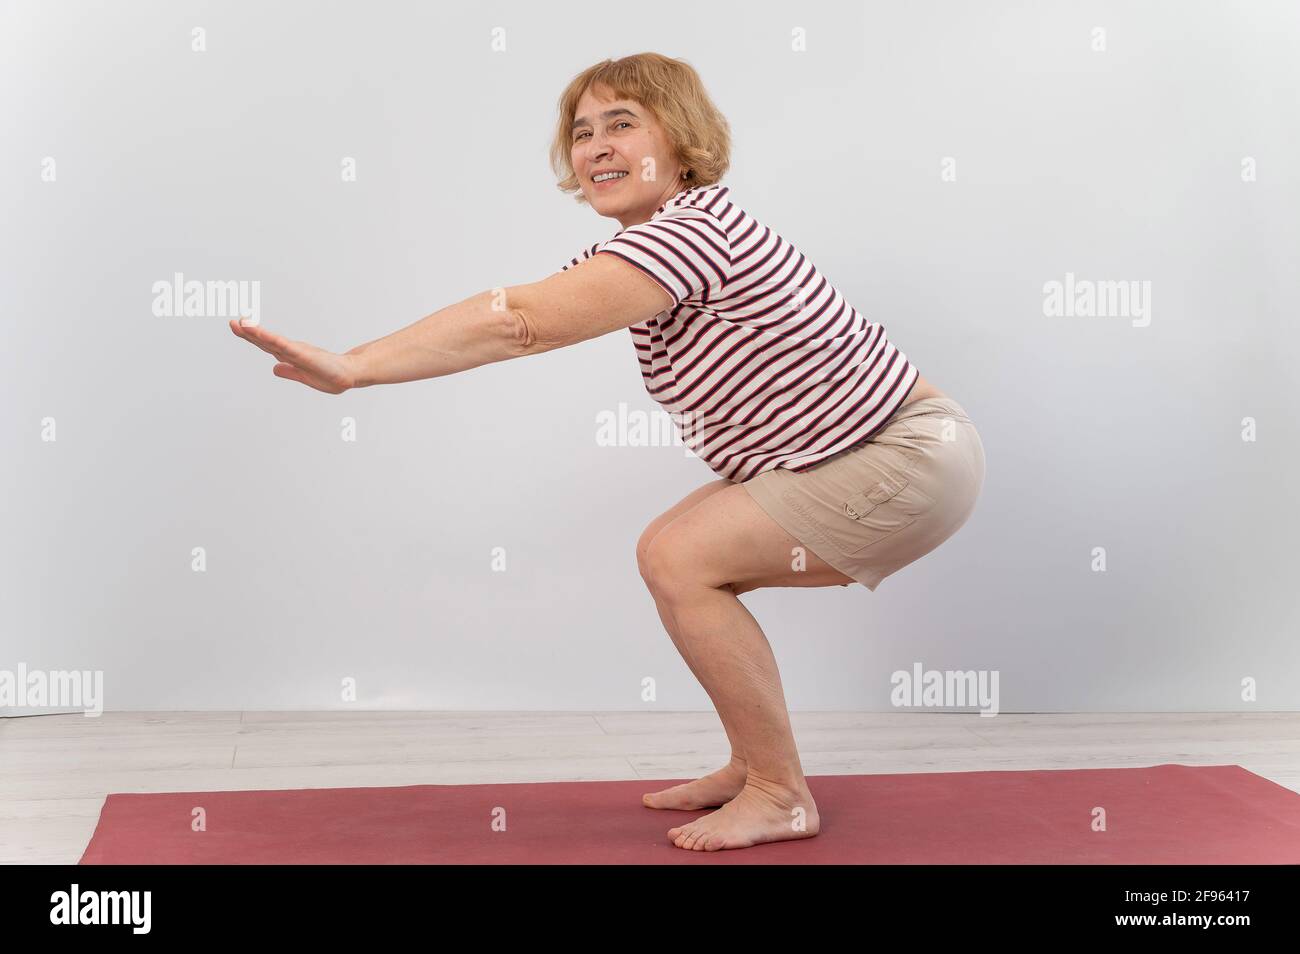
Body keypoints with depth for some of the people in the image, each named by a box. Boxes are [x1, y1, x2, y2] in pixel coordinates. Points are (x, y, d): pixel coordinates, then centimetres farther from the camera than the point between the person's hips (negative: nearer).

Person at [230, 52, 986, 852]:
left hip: (912, 462, -10)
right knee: (678, 555, 11)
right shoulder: (632, 254, 9)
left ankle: (781, 796, -4)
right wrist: (357, 363, -12)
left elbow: (520, 321, -29)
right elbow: (519, 320, 0)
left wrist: (355, 366, -28)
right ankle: (756, 768, 20)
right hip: (847, 456, 10)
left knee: (678, 560, -16)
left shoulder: (693, 231, -23)